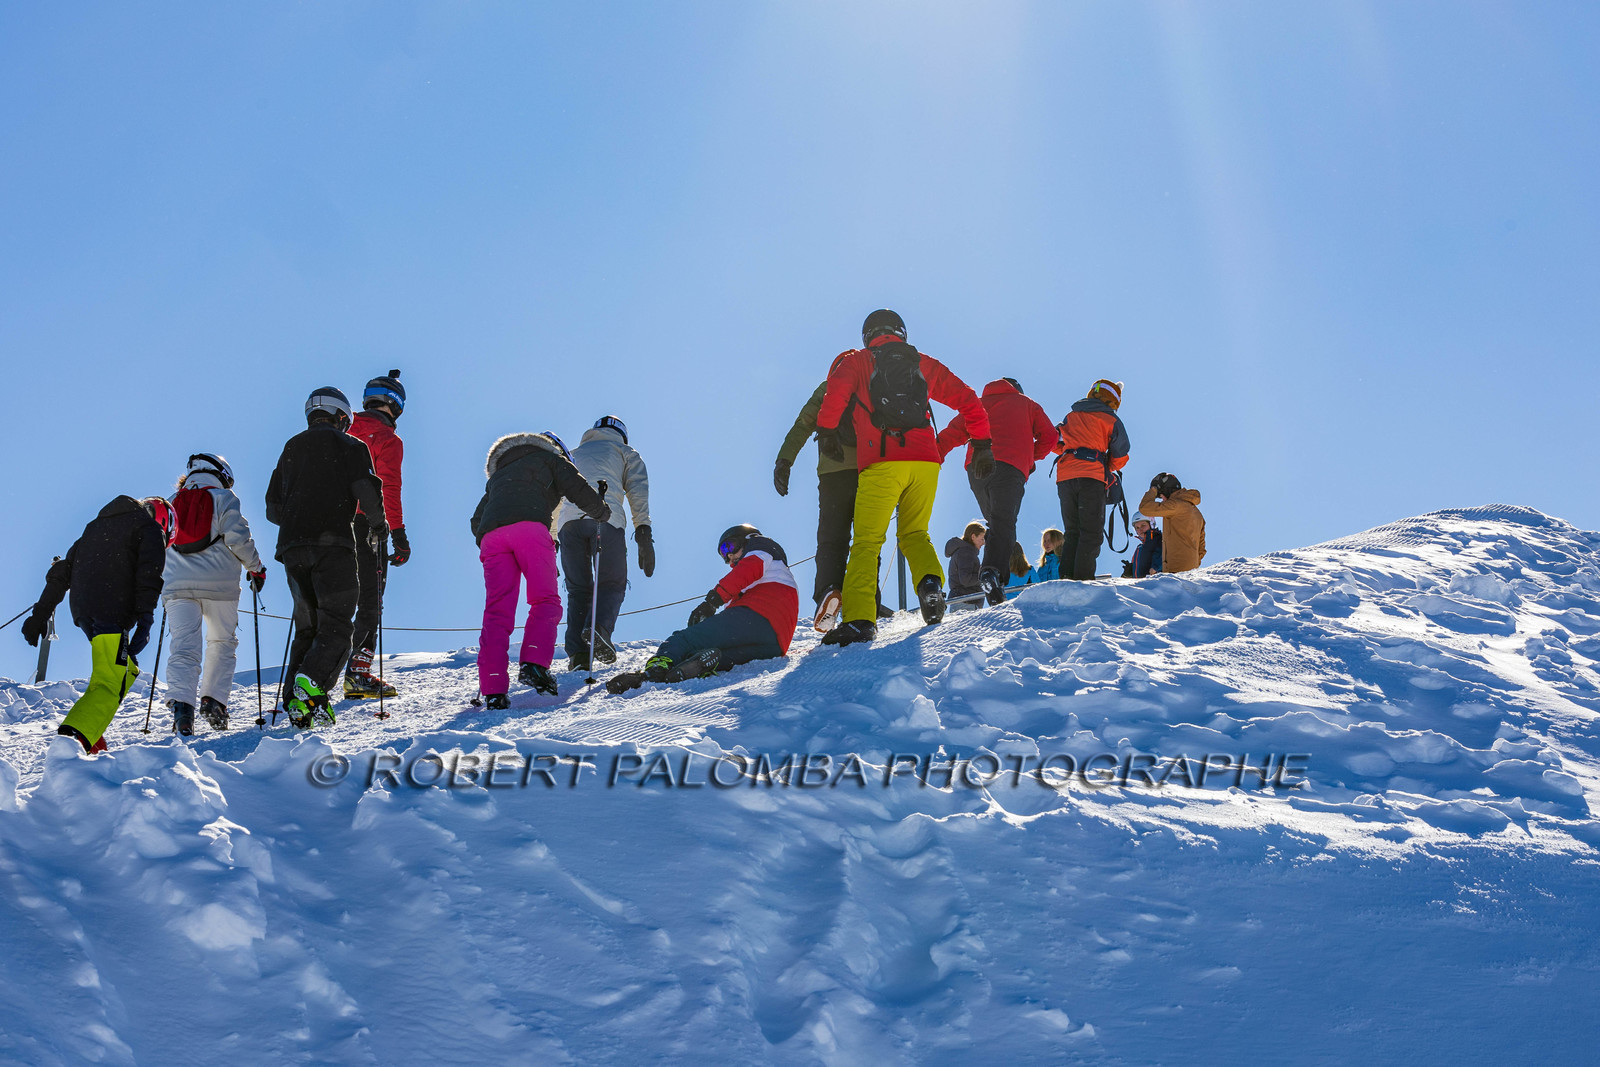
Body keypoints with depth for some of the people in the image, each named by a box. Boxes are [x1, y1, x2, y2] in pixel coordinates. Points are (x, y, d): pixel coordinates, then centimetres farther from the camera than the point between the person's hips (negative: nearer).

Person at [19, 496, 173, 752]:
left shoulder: (96, 526, 29)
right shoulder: (151, 528, 9)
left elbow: (61, 571, 26)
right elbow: (149, 574, -9)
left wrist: (41, 613, 26)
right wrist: (145, 622, -17)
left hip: (82, 613, 7)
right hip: (114, 614, -7)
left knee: (126, 671, 23)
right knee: (110, 686, -12)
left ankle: (90, 733, 13)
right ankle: (72, 738, -33)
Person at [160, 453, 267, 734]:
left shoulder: (171, 504, 19)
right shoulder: (224, 498, 7)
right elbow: (237, 536, -6)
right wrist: (256, 568, 6)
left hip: (177, 585, 2)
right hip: (219, 584, -2)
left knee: (183, 647, -4)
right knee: (222, 643, 15)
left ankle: (180, 703, -25)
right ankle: (214, 698, 4)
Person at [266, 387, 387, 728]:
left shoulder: (291, 448, 23)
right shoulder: (349, 446, 8)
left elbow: (273, 508, 21)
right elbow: (366, 489, -7)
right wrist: (377, 525, 9)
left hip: (292, 546, 5)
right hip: (332, 543, -5)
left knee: (307, 626, 11)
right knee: (336, 625, -8)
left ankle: (295, 700, -2)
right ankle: (312, 682, -31)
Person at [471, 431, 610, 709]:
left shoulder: (497, 476, 41)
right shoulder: (549, 458, 27)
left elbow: (477, 522, 36)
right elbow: (578, 489, 14)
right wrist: (602, 513, 30)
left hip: (490, 535, 4)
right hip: (529, 526, -4)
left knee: (497, 610, -1)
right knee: (545, 601, 1)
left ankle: (493, 689, -12)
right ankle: (534, 663, -21)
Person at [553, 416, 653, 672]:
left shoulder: (572, 455, 38)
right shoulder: (626, 453, 28)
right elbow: (638, 491, 10)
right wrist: (644, 535, 1)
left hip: (569, 522, 3)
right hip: (606, 517, -3)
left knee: (578, 590, 8)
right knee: (613, 584, 5)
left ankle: (577, 653, -7)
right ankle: (599, 628, -24)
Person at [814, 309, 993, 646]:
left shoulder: (857, 361, 15)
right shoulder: (925, 364, 23)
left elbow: (837, 387, -8)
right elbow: (968, 399, 19)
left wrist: (826, 430, 2)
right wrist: (982, 444, 25)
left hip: (881, 461, -3)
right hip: (925, 461, 3)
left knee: (867, 541, -2)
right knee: (914, 534, 20)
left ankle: (859, 619, -17)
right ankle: (930, 582, -9)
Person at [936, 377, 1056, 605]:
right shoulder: (1027, 404, 25)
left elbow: (953, 433, 17)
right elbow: (1049, 436, 15)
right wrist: (1031, 458, 29)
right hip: (1009, 467, -3)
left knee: (996, 523, 16)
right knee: (1004, 523, -15)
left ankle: (994, 575, 0)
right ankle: (992, 572, -39)